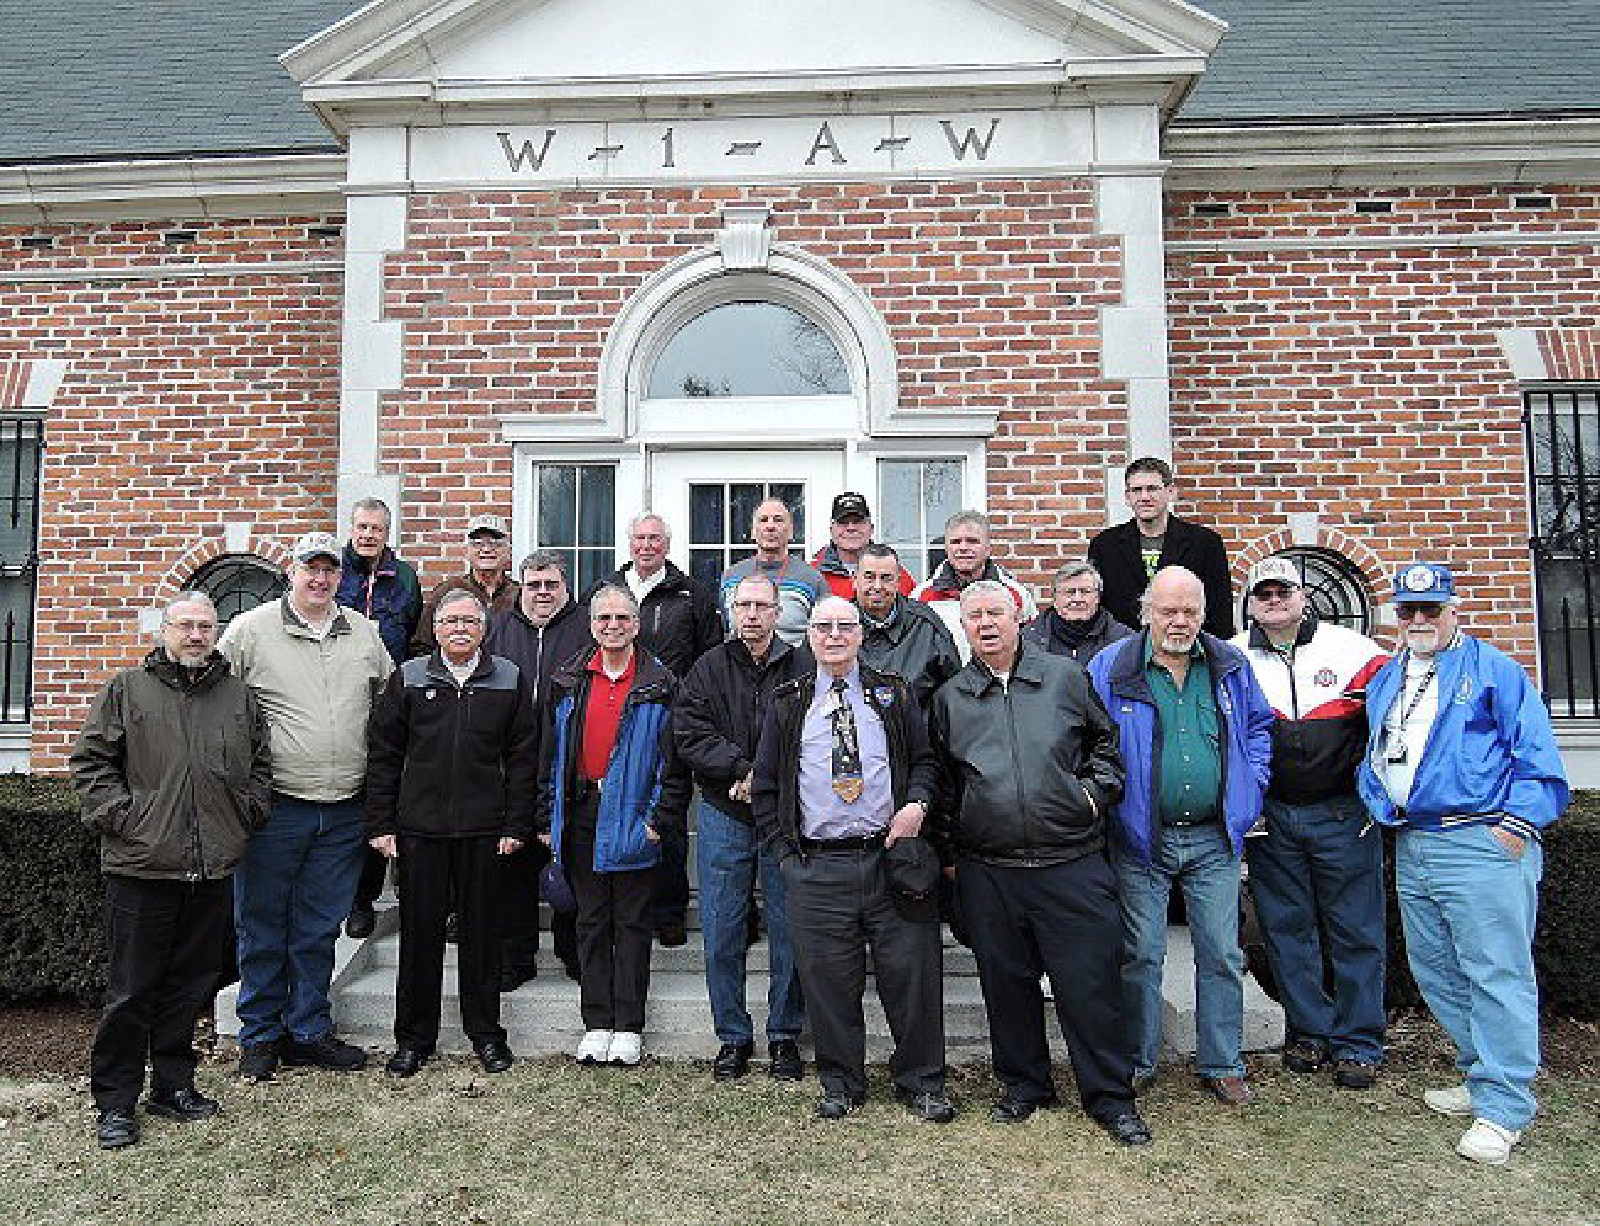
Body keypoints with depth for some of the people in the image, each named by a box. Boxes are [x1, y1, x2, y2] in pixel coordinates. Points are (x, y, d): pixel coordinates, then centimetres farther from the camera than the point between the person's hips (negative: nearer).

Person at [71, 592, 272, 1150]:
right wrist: (118, 817, -8)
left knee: (191, 983, 13)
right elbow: (90, 760, 1)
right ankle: (115, 1101, 19)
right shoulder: (126, 690, 2)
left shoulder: (239, 697, 11)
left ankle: (173, 1084, 28)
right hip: (141, 864, -3)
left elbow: (262, 765, 18)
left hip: (212, 869, 3)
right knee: (131, 988, 5)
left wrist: (246, 813, 6)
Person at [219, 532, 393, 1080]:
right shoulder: (251, 629, -3)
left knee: (319, 930, 13)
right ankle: (259, 1037, 25)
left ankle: (309, 1032, 26)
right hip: (273, 808, -3)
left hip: (344, 813, 3)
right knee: (262, 928, 9)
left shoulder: (363, 632, 9)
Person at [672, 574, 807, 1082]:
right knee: (721, 935, 7)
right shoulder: (708, 669, 5)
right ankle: (733, 1038, 22)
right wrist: (743, 769, -15)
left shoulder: (802, 668, 0)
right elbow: (690, 735, -4)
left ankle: (784, 1037, 22)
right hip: (723, 816, 1)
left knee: (789, 931, 6)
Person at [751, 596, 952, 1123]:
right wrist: (784, 852, 2)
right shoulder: (787, 704, 8)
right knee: (829, 980, 7)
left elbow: (925, 759, 13)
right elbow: (765, 786, 10)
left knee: (912, 974, 5)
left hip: (891, 857, 0)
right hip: (817, 870, 0)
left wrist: (917, 804, -7)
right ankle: (840, 1084, 26)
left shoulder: (892, 695, 8)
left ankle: (921, 1083, 23)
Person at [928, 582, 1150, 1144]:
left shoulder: (1065, 678, 6)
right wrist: (948, 849, 11)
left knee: (1091, 981, 3)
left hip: (1072, 864, -1)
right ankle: (1025, 1085, 31)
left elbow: (1106, 740, 17)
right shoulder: (950, 698, 8)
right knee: (1006, 982, 12)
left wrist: (1096, 791, 3)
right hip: (987, 872, 2)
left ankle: (1110, 1097, 20)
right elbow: (940, 780, 14)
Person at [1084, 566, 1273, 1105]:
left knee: (1222, 955, 9)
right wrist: (1105, 799, -7)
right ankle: (1137, 1062, 22)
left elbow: (1258, 726, 17)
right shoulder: (1110, 668, -5)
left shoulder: (1231, 665, 5)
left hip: (1215, 839, 3)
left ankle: (1223, 1065, 25)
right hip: (1141, 840, -2)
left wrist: (1249, 793, 7)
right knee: (1141, 955, 5)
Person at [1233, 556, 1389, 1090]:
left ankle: (1356, 1044, 20)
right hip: (1271, 819, 2)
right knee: (1288, 928, 11)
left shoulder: (1354, 651, -3)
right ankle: (1308, 1031, 26)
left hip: (1344, 815, -1)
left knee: (1354, 930, 6)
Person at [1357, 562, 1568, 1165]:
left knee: (1497, 974, -5)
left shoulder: (1493, 670, -1)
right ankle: (1482, 1078, 29)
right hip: (1412, 848, 7)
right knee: (1434, 970, 14)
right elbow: (1373, 755, 25)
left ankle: (1503, 1107, 3)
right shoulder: (1385, 679, 17)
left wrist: (1518, 823, -12)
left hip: (1481, 844, -7)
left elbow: (1535, 752, -6)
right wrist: (1380, 808, 13)